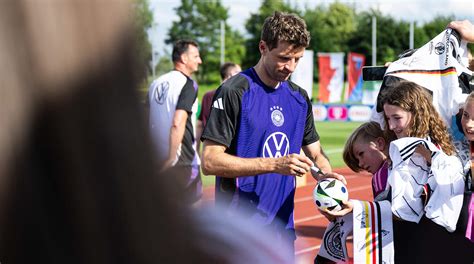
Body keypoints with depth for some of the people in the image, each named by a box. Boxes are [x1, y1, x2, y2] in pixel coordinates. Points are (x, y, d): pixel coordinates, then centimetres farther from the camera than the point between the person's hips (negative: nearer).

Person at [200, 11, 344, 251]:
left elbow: (314, 152, 16)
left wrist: (327, 175, -7)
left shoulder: (299, 97, 9)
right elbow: (210, 162, -16)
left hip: (283, 228, 6)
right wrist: (275, 164, -24)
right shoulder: (234, 91, -11)